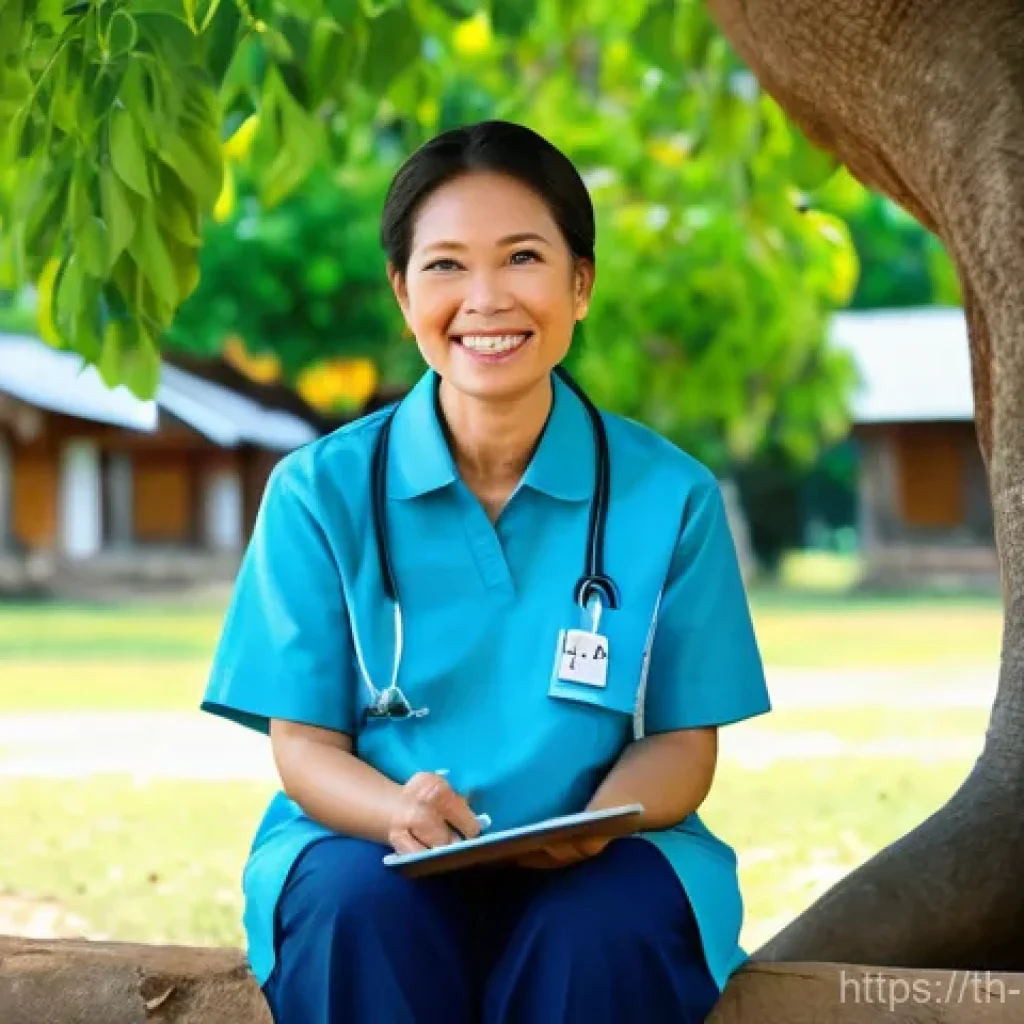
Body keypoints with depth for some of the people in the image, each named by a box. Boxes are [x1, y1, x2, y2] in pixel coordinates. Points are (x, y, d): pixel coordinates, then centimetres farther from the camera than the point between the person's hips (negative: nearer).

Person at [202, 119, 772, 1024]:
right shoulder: (322, 490, 1)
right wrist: (398, 811, -23)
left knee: (603, 928, -33)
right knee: (365, 907, -33)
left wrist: (598, 822, -20)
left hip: (594, 872, 0)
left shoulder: (669, 496, 2)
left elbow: (683, 741, 4)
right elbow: (304, 747, 1)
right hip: (365, 844, 0)